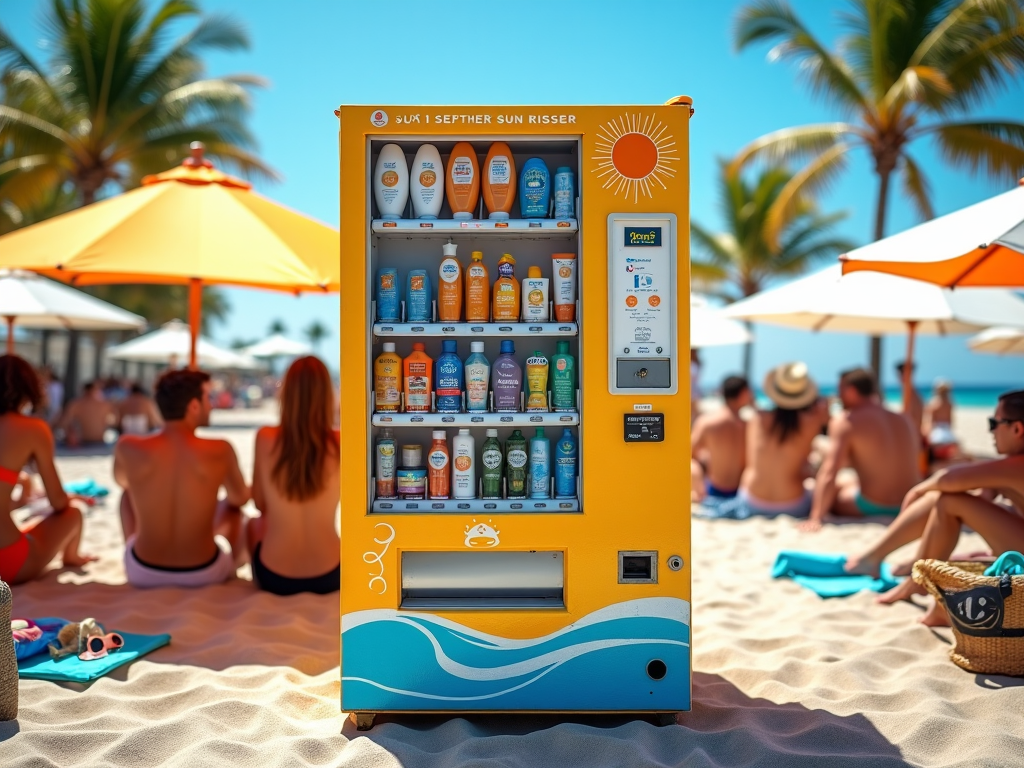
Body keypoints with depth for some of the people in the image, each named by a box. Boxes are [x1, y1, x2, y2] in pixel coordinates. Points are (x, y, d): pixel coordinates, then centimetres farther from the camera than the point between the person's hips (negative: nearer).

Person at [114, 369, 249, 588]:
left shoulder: (128, 448, -14)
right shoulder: (220, 451, -17)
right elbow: (241, 498, 3)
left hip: (143, 573, 1)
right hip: (204, 573, -1)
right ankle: (227, 570, 47)